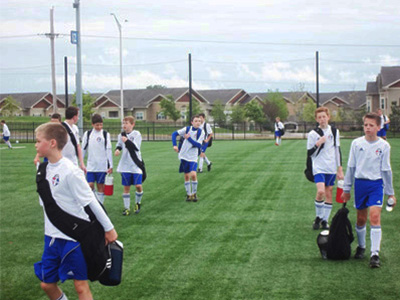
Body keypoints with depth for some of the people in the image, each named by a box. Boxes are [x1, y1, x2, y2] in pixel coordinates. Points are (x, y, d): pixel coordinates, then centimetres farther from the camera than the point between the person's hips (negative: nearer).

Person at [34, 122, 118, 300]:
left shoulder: (70, 171, -19)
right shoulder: (44, 168, 4)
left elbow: (90, 202, -15)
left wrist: (109, 228, -10)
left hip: (74, 237, -7)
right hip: (52, 236, 7)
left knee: (81, 286, 1)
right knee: (47, 284, 12)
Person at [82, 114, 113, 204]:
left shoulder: (105, 134, 1)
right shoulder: (87, 134, 5)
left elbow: (109, 150, 0)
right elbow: (83, 149, 10)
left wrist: (110, 165, -4)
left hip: (102, 166, -1)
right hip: (90, 165, 1)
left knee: (100, 186, 3)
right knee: (90, 185, -5)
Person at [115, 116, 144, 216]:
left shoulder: (137, 134, -8)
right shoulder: (121, 135, 6)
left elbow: (136, 147, -17)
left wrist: (127, 141, -29)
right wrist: (117, 149, -1)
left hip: (136, 165, -4)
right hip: (125, 165, 4)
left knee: (138, 185, -8)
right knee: (126, 187, 5)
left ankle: (137, 203, 18)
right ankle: (126, 208, 13)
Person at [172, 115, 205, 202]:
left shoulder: (201, 132, -8)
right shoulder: (187, 129, -6)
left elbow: (199, 145, -16)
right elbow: (174, 134, 0)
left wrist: (189, 138, -22)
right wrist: (174, 145, -12)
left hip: (193, 157, -1)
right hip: (184, 155, 1)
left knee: (193, 174, -18)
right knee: (186, 176, 7)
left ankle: (194, 193, 2)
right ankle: (188, 194, 21)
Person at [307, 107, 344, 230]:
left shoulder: (334, 132, 7)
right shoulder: (313, 134, -4)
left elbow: (337, 150, 12)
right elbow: (309, 153, -3)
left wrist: (340, 169, 10)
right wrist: (318, 144, -20)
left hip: (331, 169, 4)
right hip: (318, 167, -4)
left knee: (329, 194, 6)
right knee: (320, 191, -20)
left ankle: (325, 220, 17)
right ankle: (318, 217, 1)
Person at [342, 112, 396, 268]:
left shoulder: (384, 145, -2)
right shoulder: (356, 143, 2)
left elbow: (386, 170, 4)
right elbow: (350, 167, 8)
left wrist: (390, 193, 7)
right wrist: (346, 189, 10)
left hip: (376, 184, -2)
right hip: (359, 183, 2)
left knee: (374, 216, -15)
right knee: (361, 218, 9)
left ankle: (375, 254, -13)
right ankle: (361, 246, 32)